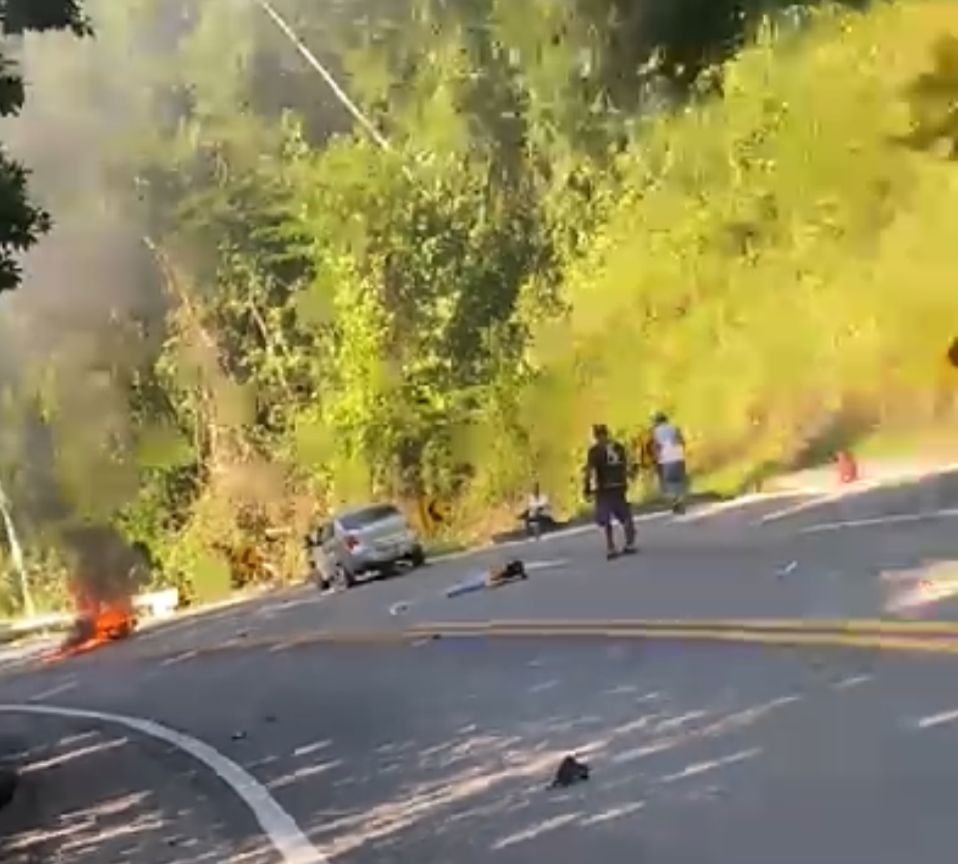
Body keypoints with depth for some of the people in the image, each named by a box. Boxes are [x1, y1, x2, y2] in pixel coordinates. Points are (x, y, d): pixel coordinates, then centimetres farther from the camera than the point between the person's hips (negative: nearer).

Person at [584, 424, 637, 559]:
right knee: (625, 516, 17)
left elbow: (590, 470, -13)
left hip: (604, 489, -4)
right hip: (619, 486, 4)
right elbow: (625, 467, 12)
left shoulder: (595, 450, -8)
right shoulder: (619, 447, 6)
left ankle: (611, 549, -2)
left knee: (606, 520, 2)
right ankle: (630, 544, 21)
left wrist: (587, 489, -8)